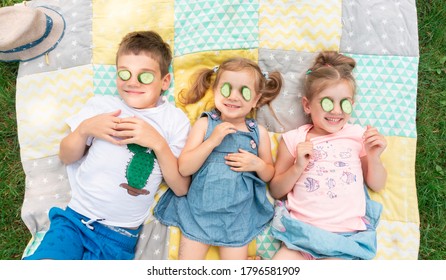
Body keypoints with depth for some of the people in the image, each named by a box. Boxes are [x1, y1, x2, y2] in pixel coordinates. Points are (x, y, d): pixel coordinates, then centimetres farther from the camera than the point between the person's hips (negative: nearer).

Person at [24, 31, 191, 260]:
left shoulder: (175, 120, -4)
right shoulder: (100, 105, 2)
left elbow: (181, 188, -6)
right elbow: (66, 157, 9)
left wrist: (158, 142, -19)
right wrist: (84, 129, -11)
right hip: (74, 218, 1)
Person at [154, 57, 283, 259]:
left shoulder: (259, 132, -1)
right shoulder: (204, 123, -5)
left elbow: (269, 175, 9)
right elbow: (184, 168, -12)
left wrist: (258, 164, -12)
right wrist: (213, 140, -21)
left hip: (238, 214, 1)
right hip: (198, 209, 0)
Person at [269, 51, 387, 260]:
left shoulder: (358, 136, 6)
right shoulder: (294, 139, 2)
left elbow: (377, 186, 13)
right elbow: (276, 191, 5)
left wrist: (373, 157, -5)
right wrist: (298, 167, -11)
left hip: (345, 237, 1)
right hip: (301, 231, 0)